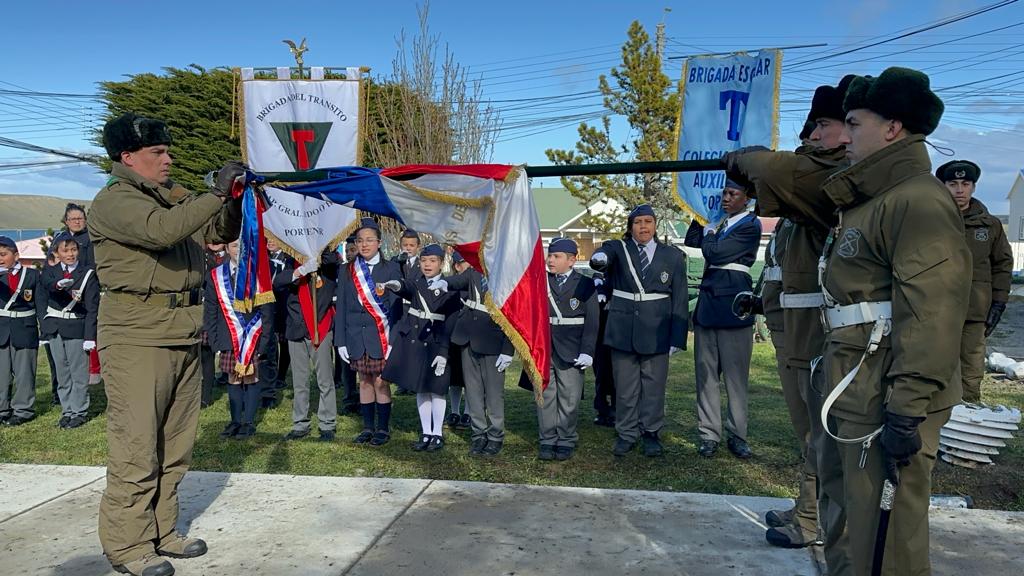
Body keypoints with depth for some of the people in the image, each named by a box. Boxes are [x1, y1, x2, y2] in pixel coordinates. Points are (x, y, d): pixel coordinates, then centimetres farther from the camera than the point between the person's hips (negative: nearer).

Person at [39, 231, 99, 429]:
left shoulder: (88, 274, -3)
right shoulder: (50, 271, 7)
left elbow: (92, 308, -7)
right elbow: (47, 284, -18)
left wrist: (90, 336, -13)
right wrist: (58, 285, -42)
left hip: (77, 328, -4)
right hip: (54, 328, 4)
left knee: (79, 373, -1)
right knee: (62, 373, 11)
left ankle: (79, 411, 9)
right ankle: (67, 411, 20)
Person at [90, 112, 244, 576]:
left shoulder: (176, 197, 16)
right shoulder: (113, 201, -7)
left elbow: (220, 231, 21)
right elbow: (161, 229, -26)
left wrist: (234, 199, 2)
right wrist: (217, 193, -21)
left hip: (183, 335, 8)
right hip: (137, 338, -8)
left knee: (175, 445, 12)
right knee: (137, 446, -3)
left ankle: (161, 531, 24)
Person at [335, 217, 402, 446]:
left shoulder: (391, 269, -1)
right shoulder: (348, 271, 7)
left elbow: (396, 307, -5)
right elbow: (342, 307, 7)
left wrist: (393, 340, -11)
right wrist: (341, 341, 3)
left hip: (381, 336, -3)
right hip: (357, 336, 3)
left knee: (381, 382, 1)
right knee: (364, 382, 11)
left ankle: (383, 429, 14)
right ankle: (368, 427, 21)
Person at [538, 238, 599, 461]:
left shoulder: (585, 285, 1)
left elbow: (592, 321, -1)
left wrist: (587, 351, -8)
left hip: (571, 352, -2)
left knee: (569, 399, 4)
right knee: (545, 397, 6)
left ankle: (566, 442, 18)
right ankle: (547, 441, 18)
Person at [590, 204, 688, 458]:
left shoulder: (672, 256, 5)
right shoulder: (618, 249, 4)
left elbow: (679, 299, 3)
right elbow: (605, 255, -22)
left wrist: (677, 337, -3)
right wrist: (599, 258, -48)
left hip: (656, 331, 0)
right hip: (623, 329, 0)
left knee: (653, 384, 5)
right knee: (624, 385, 6)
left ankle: (651, 433, 19)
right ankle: (626, 434, 18)